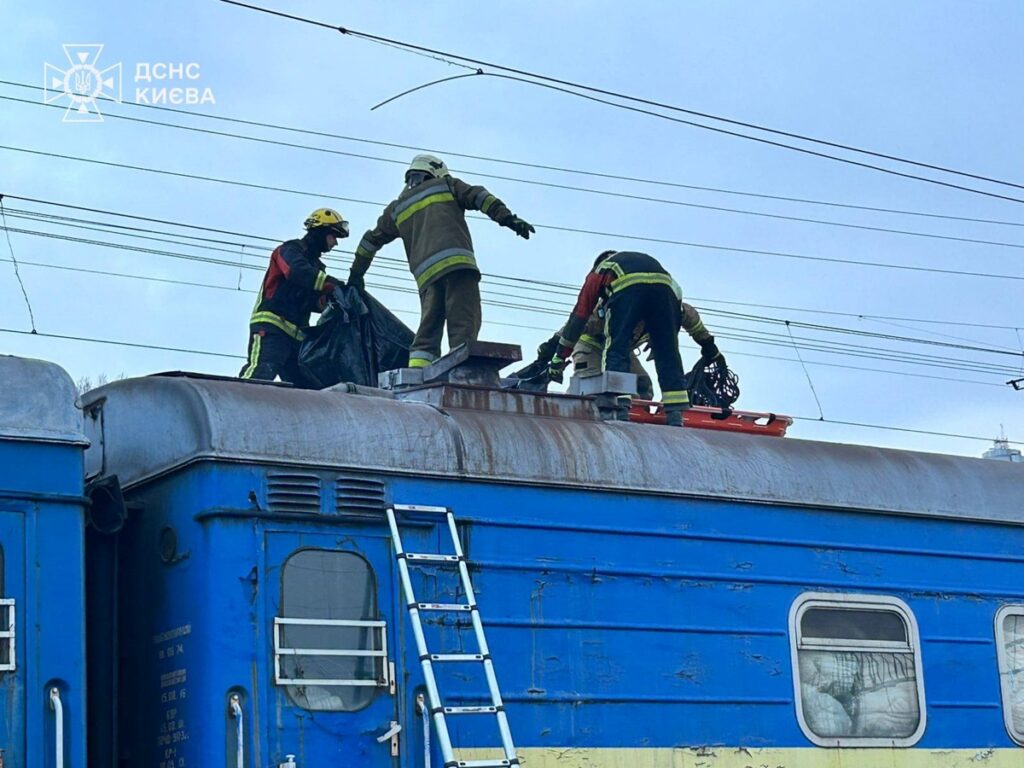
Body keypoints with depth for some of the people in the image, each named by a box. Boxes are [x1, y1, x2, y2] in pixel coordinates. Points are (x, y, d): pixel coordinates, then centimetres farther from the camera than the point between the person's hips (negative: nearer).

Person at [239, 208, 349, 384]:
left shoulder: (315, 265, 27)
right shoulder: (290, 250, 1)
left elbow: (313, 301, 15)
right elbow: (298, 273, -23)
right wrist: (337, 285, -29)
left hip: (296, 335, 9)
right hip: (271, 325, -9)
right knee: (260, 374, -29)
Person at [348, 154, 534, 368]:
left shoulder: (397, 208, 31)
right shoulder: (446, 185, 21)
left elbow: (370, 240, 37)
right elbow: (479, 197, 6)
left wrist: (356, 274, 46)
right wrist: (508, 218, -2)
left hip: (426, 274, 4)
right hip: (457, 262, -4)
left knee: (428, 330, 5)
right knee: (464, 325, -14)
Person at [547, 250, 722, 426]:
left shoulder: (597, 273, 38)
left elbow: (578, 317, 32)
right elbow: (685, 312, 43)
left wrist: (560, 357, 33)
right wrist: (707, 344, 48)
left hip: (627, 287, -3)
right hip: (665, 286, 3)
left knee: (616, 351, 0)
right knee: (668, 356, 7)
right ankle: (675, 416, -1)